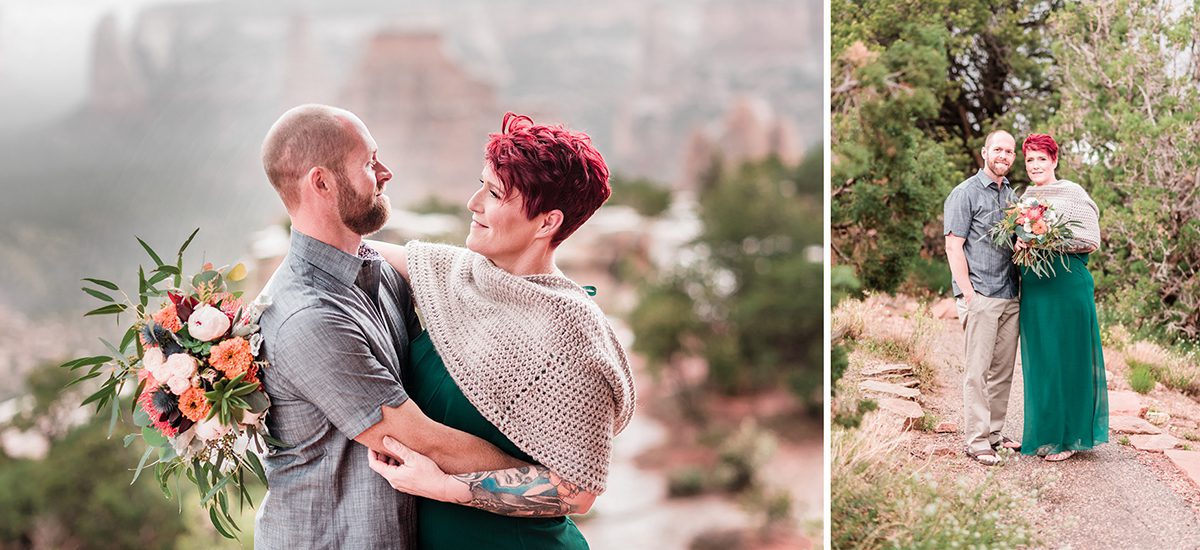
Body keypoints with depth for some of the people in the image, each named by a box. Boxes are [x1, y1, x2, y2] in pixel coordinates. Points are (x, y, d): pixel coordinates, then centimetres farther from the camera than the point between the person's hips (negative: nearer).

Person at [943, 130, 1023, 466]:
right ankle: (976, 441, -2)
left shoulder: (1013, 196, 18)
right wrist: (968, 294, -15)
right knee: (978, 371, -5)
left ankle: (994, 433, 18)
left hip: (1010, 297, 7)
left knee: (1003, 370, 9)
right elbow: (953, 246, -8)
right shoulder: (966, 193, -3)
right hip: (980, 296, -7)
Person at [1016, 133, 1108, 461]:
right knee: (1037, 360, 8)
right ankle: (1043, 434, 17)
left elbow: (1091, 239, -9)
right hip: (1033, 287, 6)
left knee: (1066, 359, -1)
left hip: (1066, 286, -6)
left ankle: (1067, 437, 6)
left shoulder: (1072, 193, -3)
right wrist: (1020, 244, 0)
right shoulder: (1024, 198, 15)